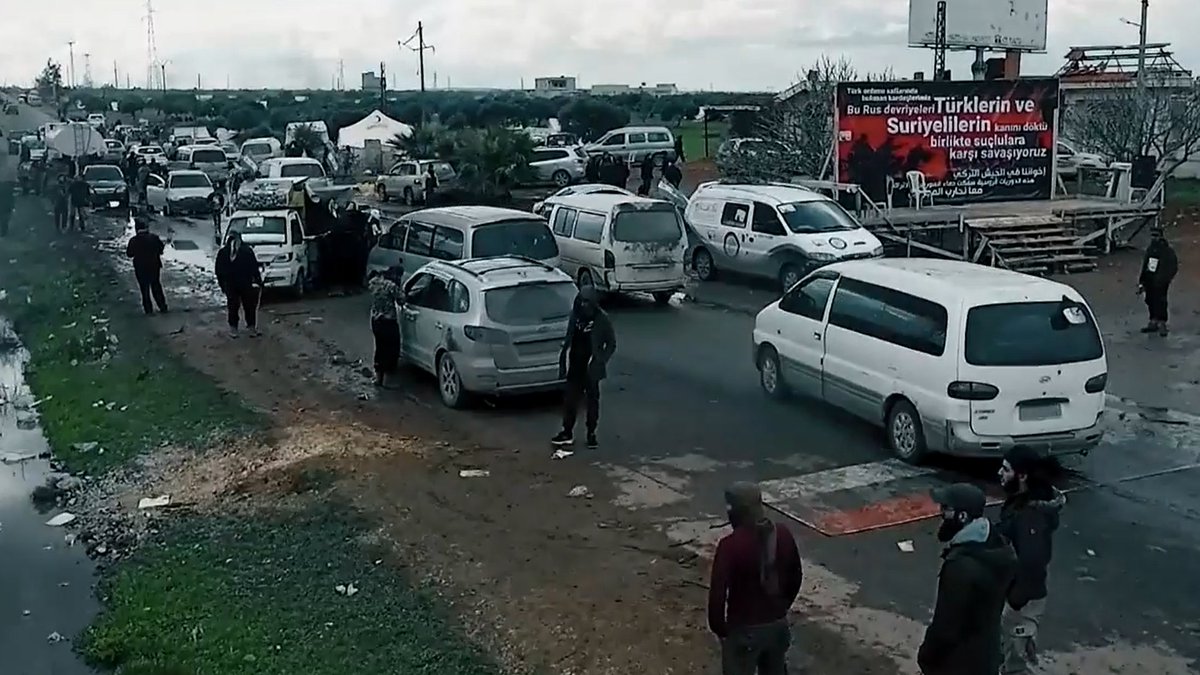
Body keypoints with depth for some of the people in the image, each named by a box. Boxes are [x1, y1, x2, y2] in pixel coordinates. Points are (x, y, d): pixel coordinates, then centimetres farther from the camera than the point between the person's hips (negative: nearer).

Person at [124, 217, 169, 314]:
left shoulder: (134, 240, -15)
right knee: (156, 287, 16)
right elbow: (161, 249, 1)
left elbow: (129, 254, -6)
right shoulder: (154, 237, -9)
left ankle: (148, 309, 12)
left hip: (141, 268, -2)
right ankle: (163, 307, 19)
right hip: (155, 266, 2)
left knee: (144, 288, 10)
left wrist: (127, 248, 12)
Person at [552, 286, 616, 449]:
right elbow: (568, 340, 11)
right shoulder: (575, 316, 4)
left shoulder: (601, 319, -8)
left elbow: (611, 344, -3)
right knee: (570, 399, 5)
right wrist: (563, 363, 7)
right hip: (575, 367, 4)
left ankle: (591, 434, 17)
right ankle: (567, 432, 14)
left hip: (591, 368, -4)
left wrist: (600, 361, -12)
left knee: (592, 401, 8)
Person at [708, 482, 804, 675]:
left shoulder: (731, 545, -23)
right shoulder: (783, 534, -6)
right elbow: (796, 576, 7)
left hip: (744, 629, -5)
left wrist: (718, 627, -4)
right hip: (778, 624, 6)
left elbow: (718, 592, -20)